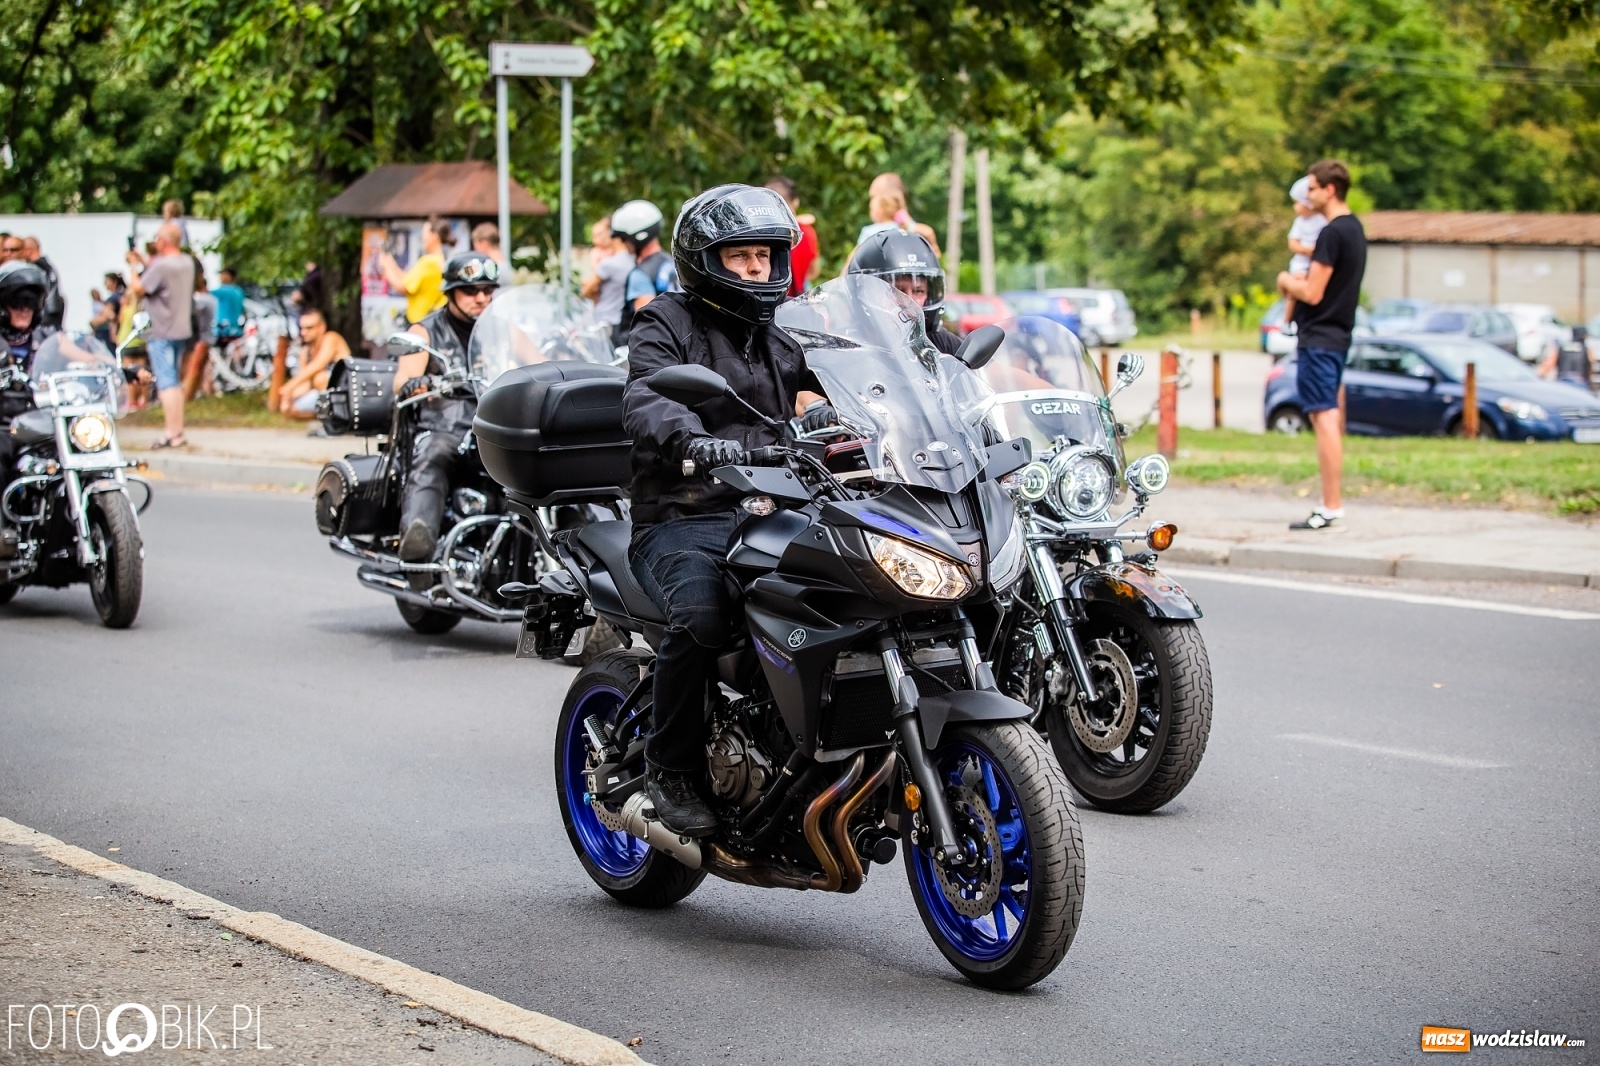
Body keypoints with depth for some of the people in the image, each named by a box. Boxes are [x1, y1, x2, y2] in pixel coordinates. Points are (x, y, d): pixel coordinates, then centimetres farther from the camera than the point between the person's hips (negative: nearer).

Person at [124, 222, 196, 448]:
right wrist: (143, 262, 17)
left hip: (162, 333, -9)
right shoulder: (187, 263, 7)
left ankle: (172, 434, -8)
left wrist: (134, 266, 2)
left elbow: (138, 289, -12)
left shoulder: (161, 266, -20)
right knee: (175, 382, 17)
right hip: (182, 330, 9)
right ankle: (178, 431, 21)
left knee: (166, 383, -7)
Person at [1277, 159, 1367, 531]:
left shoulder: (1333, 233, -17)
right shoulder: (1354, 228, 14)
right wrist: (1298, 282, 10)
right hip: (1337, 335, 10)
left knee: (1324, 418, -10)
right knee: (1329, 418, 13)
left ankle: (1332, 510, -11)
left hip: (1319, 338, -10)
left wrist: (1286, 281, 0)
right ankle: (1330, 505, 16)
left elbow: (1313, 293, -18)